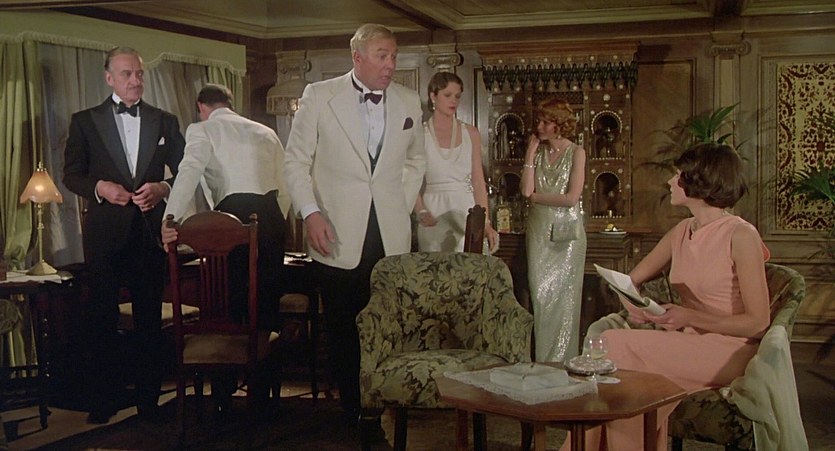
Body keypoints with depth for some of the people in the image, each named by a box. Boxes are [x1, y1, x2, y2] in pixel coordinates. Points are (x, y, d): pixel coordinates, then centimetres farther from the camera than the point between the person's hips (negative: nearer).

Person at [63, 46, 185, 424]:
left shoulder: (165, 122, 10)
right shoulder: (85, 121, 5)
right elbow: (72, 174, 5)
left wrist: (164, 187, -11)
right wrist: (98, 186, -14)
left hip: (150, 230, 1)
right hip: (105, 233, -1)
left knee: (150, 318, 7)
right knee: (101, 318, 6)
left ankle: (149, 398, 18)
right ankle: (102, 402, 17)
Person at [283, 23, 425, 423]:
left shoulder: (408, 102, 9)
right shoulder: (319, 96, -1)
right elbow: (296, 160, 2)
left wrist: (403, 207, 13)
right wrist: (311, 213, -9)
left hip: (391, 237, 2)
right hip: (338, 236, -2)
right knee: (342, 329, 6)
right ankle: (352, 413, 21)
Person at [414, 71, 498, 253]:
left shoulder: (470, 133, 5)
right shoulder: (420, 134, -1)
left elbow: (478, 182, 4)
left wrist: (486, 222, -5)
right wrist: (422, 212, -18)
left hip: (466, 212, 2)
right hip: (434, 214, -2)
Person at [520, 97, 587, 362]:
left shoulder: (576, 153, -1)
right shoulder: (538, 151, 10)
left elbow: (571, 198, -11)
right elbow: (526, 190, -5)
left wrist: (536, 196, -4)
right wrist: (531, 153, -2)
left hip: (566, 233, -3)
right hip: (539, 231, 3)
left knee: (562, 295, 0)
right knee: (539, 293, 0)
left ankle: (561, 361, 8)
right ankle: (541, 360, 7)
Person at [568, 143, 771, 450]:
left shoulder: (740, 235, -10)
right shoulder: (682, 231, 11)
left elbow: (757, 323, -13)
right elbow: (632, 280, 18)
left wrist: (689, 317, -21)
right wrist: (633, 304, -5)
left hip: (730, 350, -6)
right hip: (688, 344, 6)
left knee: (614, 345, -23)